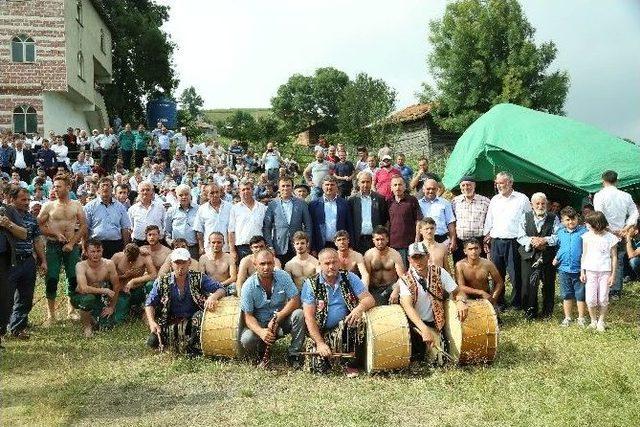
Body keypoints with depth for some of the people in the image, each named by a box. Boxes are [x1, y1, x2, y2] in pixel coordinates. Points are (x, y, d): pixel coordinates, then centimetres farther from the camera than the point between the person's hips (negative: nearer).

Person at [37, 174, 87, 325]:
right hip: (53, 246, -1)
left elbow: (83, 226, 0)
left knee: (74, 278, 4)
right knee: (51, 279, -2)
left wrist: (72, 243, -8)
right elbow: (39, 225, 0)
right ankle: (51, 315, 7)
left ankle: (71, 310, 21)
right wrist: (56, 234, -11)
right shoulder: (48, 206, 3)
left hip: (72, 246, 1)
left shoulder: (76, 205, 5)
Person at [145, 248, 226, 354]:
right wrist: (152, 322, -18)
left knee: (199, 315, -34)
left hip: (193, 321, -1)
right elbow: (150, 303, 0)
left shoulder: (199, 278, -4)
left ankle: (194, 348, -13)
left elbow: (220, 290, -8)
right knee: (152, 341, -19)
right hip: (170, 322, 1)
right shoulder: (162, 282, -2)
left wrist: (213, 297, -32)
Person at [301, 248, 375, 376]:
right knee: (320, 368, -21)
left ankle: (352, 364, -14)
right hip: (322, 332, -1)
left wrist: (361, 307, -28)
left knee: (357, 321, -33)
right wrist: (320, 343, -17)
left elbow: (369, 299, -4)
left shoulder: (349, 278, 2)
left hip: (346, 328, 1)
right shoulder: (311, 284, -3)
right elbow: (309, 317, -7)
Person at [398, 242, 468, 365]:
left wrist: (461, 301, -25)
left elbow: (458, 292, 2)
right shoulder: (405, 280, -9)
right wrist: (423, 329, -38)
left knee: (434, 359, -15)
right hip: (413, 322, -2)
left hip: (433, 324, 2)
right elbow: (407, 306, -23)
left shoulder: (439, 273, -1)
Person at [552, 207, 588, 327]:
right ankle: (567, 317, 24)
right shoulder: (560, 233, 7)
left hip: (579, 269, -4)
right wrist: (556, 258, 8)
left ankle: (581, 318, 21)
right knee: (566, 295, 13)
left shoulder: (583, 231, -7)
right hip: (564, 269, 4)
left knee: (580, 295, 7)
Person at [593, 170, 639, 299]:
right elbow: (634, 214, 2)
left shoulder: (599, 195, -9)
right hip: (621, 235, 4)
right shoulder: (626, 196, 4)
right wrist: (625, 229, -2)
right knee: (619, 262, 11)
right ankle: (617, 292, 15)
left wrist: (610, 230, -11)